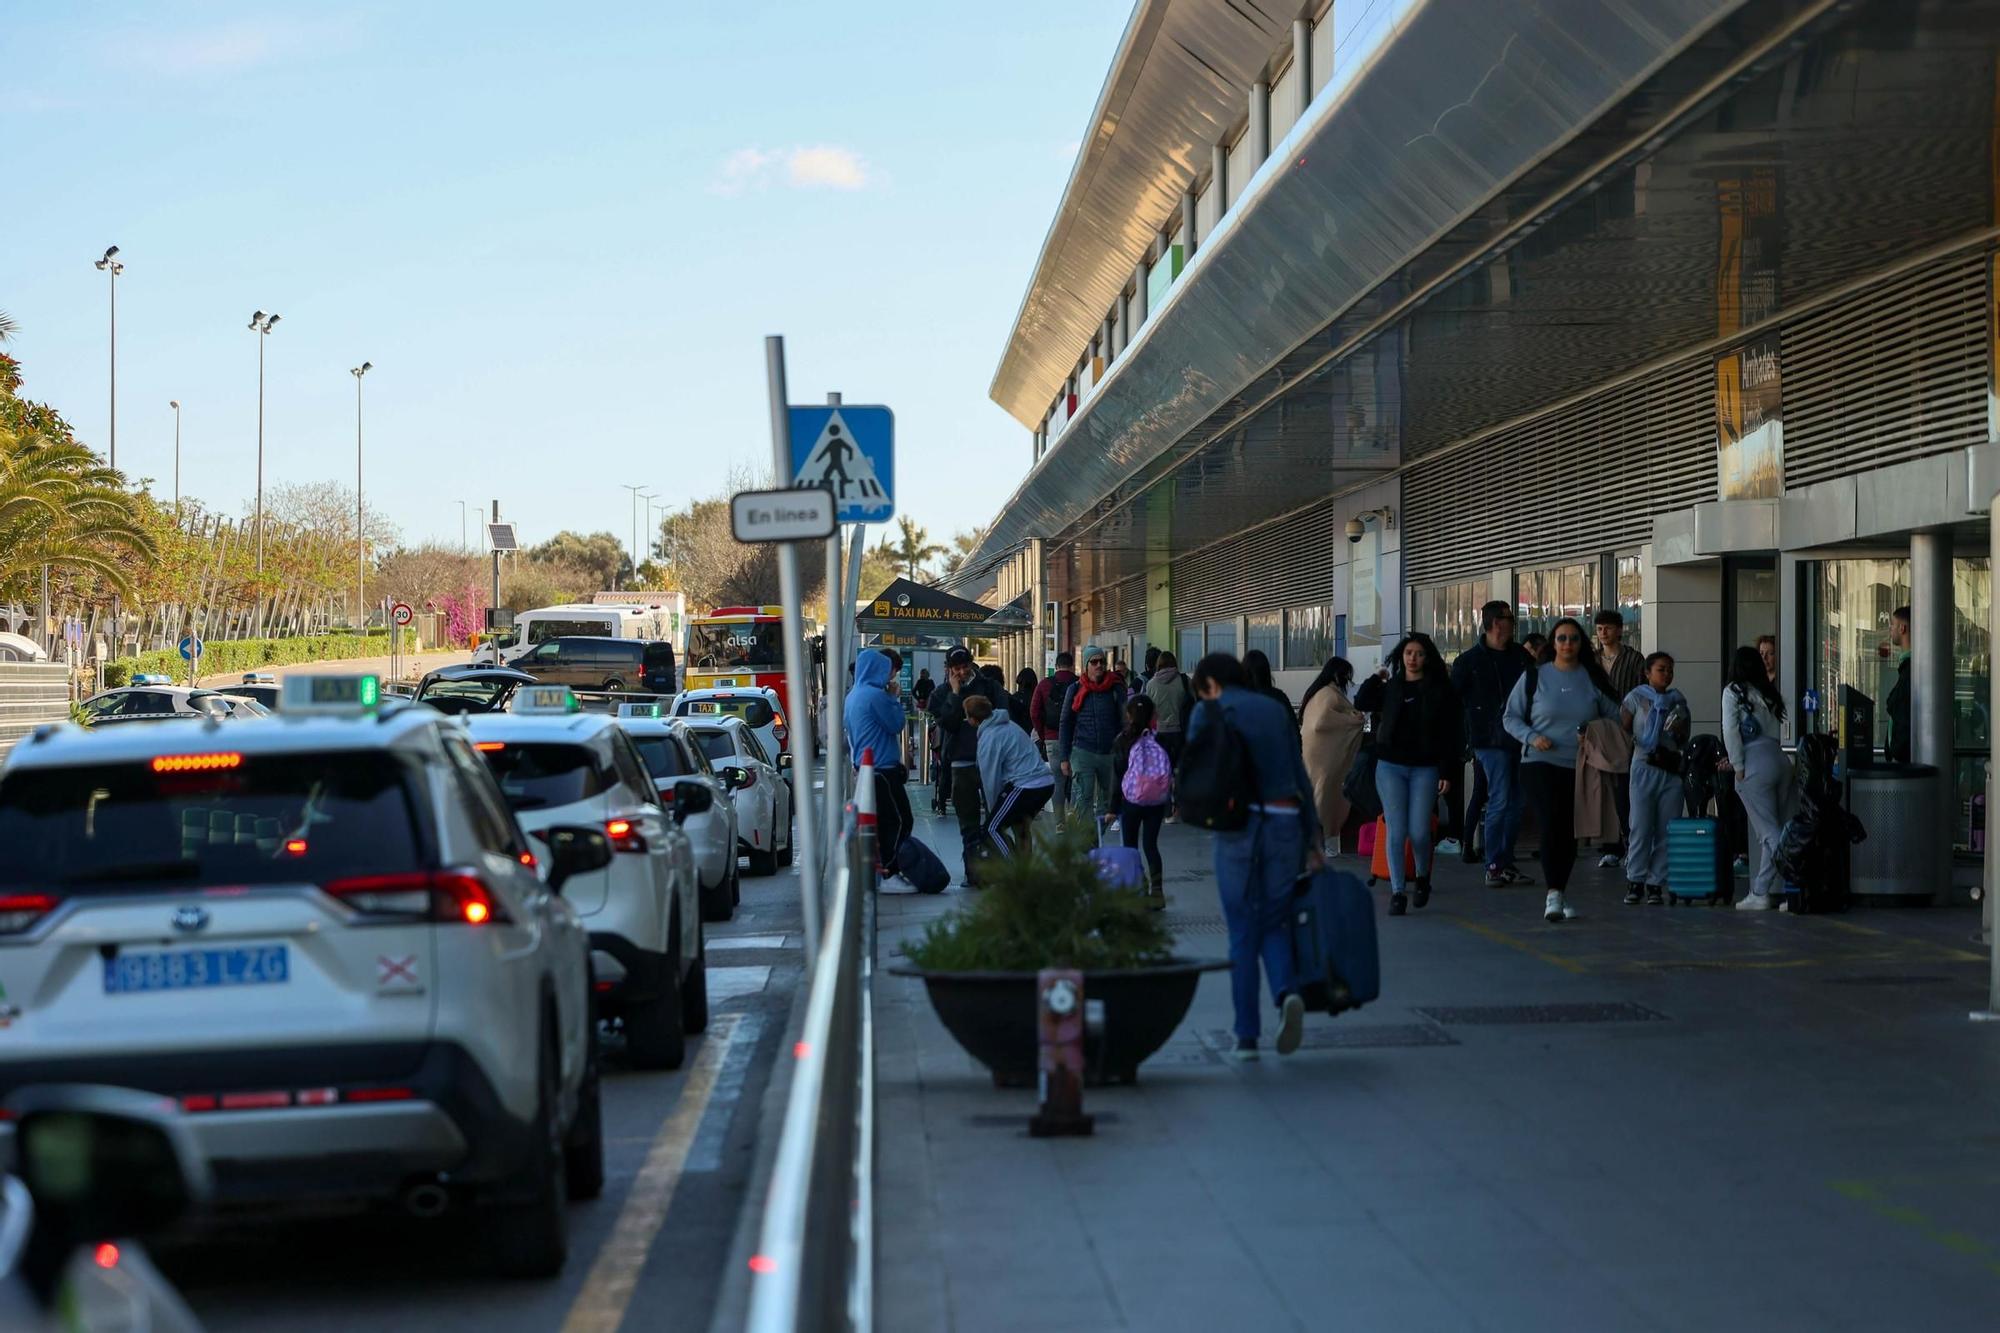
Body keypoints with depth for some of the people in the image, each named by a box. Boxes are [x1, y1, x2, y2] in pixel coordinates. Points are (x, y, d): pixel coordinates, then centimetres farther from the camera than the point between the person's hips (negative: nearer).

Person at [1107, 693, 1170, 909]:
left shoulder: (1123, 740, -8)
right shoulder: (1159, 741, -3)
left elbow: (1117, 777, -6)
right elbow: (1169, 774, 2)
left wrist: (1113, 808, -1)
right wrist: (1167, 803, 12)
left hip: (1130, 802, -2)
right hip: (1157, 802, 2)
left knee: (1130, 847, 7)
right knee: (1151, 845, 11)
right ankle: (1156, 891, 5)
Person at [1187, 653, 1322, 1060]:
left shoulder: (1208, 711, 3)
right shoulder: (1274, 709, 16)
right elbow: (1302, 779, 14)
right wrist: (1312, 842, 16)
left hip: (1240, 825, -3)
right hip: (1286, 824, 3)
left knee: (1243, 932, 5)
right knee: (1274, 922, 13)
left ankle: (1247, 1035, 5)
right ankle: (1286, 992, -16)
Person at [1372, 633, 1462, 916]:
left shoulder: (1440, 691, -1)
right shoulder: (1390, 688, 7)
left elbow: (1449, 734, -2)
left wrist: (1446, 772, -7)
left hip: (1425, 768, -2)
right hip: (1390, 766, 2)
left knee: (1419, 832, -3)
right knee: (1396, 831, -4)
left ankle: (1423, 878, 26)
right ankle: (1397, 892, -1)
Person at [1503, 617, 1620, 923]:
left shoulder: (1593, 679, 7)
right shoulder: (1534, 677, 3)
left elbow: (1614, 716, 13)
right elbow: (1511, 717, 7)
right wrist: (1532, 737, -11)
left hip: (1581, 767, 3)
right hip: (1541, 763, -3)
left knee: (1571, 832, 7)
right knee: (1551, 825, -18)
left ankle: (1559, 893, 21)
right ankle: (1555, 893, -18)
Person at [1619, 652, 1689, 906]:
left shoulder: (1678, 701, 12)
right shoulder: (1636, 698, 3)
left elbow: (1684, 744, 15)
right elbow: (1622, 730, 1)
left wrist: (1679, 733, -5)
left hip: (1672, 769, 3)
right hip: (1644, 768, -3)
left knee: (1667, 830, 1)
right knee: (1641, 828, -5)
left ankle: (1656, 884, 5)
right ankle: (1635, 882, 1)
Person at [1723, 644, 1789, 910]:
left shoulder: (1733, 691, 3)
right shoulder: (1769, 693, 20)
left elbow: (1730, 730, -5)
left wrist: (1738, 766, -1)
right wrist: (1736, 760, 25)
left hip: (1757, 766, -6)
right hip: (1780, 759, 6)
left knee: (1769, 833, -7)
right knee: (1767, 831, 10)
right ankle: (1761, 891, 13)